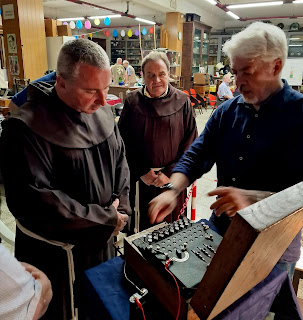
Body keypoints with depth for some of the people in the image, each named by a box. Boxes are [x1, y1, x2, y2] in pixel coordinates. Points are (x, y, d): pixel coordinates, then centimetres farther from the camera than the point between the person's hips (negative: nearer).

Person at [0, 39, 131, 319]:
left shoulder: (102, 111, -3)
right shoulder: (26, 128, -24)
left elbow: (120, 160, 7)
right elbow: (32, 200, -28)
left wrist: (119, 200, -9)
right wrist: (105, 219, -23)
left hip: (102, 241, 6)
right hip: (54, 253, -5)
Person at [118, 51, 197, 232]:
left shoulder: (182, 101, -2)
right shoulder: (132, 102, 0)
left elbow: (191, 141, -3)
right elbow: (124, 142, 1)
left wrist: (171, 173, -10)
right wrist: (142, 172, -6)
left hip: (173, 179, 0)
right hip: (140, 179, 1)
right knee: (144, 225, 12)